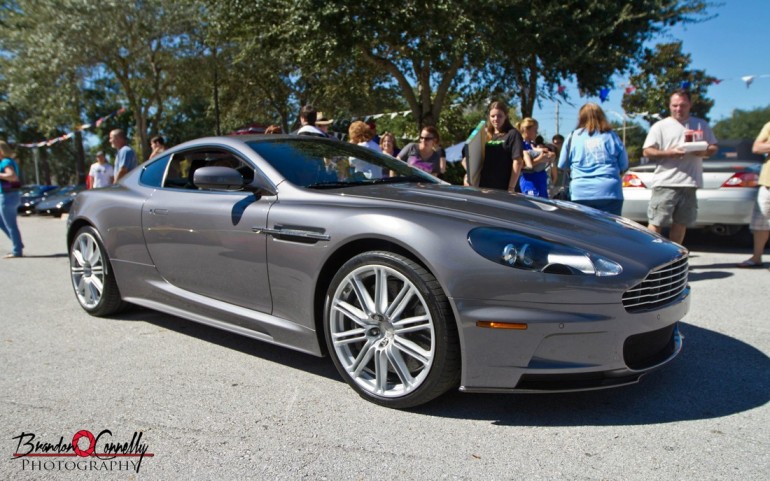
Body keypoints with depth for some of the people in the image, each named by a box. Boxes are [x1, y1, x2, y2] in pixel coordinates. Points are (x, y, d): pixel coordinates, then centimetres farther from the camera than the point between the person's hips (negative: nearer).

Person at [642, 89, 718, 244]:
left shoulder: (701, 125, 16)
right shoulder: (660, 126, 5)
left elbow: (714, 147, 19)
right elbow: (647, 152, -1)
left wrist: (705, 152, -5)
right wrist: (669, 153, -16)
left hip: (690, 183, 4)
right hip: (665, 184, -4)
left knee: (681, 224, 10)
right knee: (656, 223, -7)